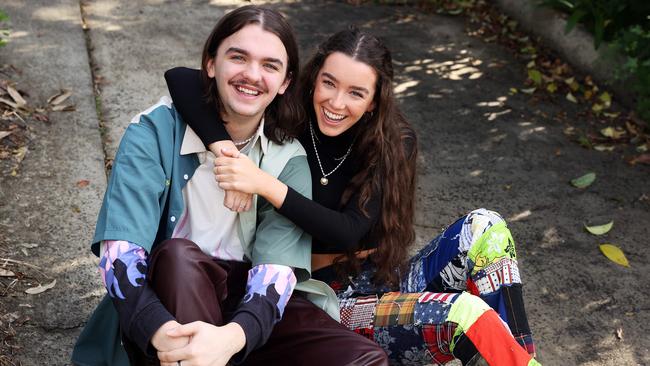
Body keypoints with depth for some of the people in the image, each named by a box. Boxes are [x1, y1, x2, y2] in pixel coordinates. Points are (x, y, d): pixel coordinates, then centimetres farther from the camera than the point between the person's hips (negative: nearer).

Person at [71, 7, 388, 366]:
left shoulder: (288, 159, -2)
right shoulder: (155, 130, -10)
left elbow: (276, 268, -15)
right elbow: (119, 253, -20)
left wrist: (231, 336, -37)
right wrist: (163, 332, -40)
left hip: (247, 302, 2)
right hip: (166, 304, -2)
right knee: (178, 253, -34)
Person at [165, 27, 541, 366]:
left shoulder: (394, 142, -8)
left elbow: (350, 232, -20)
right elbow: (182, 79, -19)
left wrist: (266, 184, -32)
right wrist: (225, 148, -33)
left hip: (386, 282, 4)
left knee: (484, 228, -20)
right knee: (466, 313, -27)